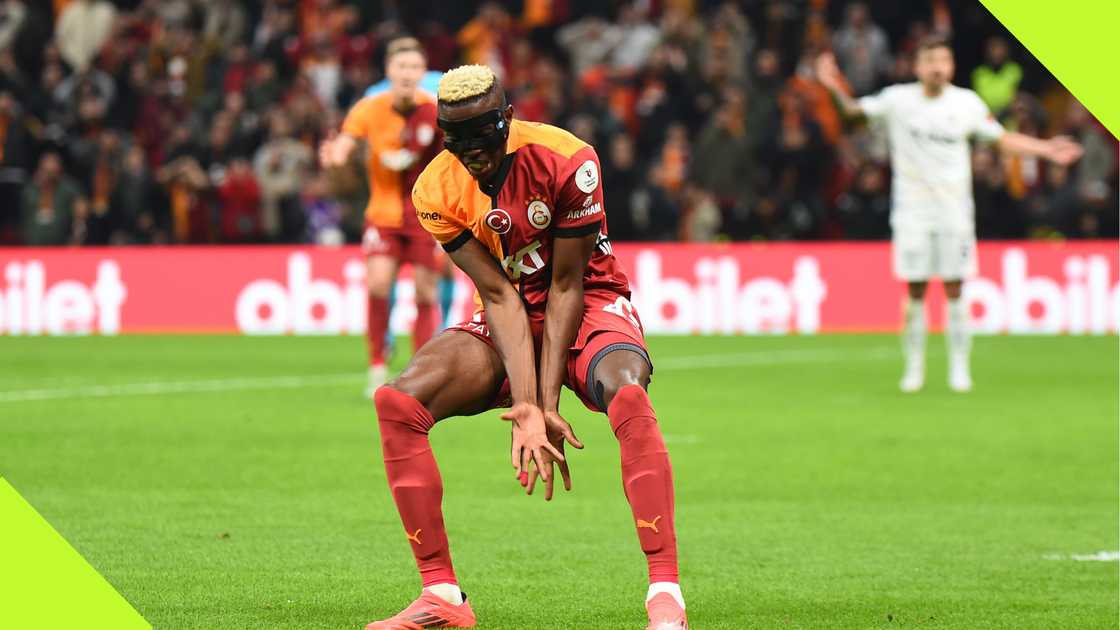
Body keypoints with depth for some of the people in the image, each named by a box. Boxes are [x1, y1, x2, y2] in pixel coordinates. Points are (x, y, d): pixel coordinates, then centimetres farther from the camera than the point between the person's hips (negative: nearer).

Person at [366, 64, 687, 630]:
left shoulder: (566, 160, -22)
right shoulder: (438, 191, -13)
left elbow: (565, 285, -17)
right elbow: (500, 296, -16)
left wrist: (547, 404, -20)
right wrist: (526, 410, -26)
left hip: (589, 307, -3)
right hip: (507, 325, 3)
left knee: (626, 393, -36)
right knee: (397, 400, -20)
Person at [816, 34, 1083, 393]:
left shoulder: (967, 103, 1)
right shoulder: (899, 99, -3)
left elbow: (1002, 139, 11)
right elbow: (855, 109, -4)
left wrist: (1046, 149, 5)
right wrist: (836, 89, -24)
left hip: (954, 211, 1)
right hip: (912, 211, -1)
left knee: (954, 290, 1)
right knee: (915, 292, 0)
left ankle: (959, 368, 11)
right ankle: (914, 368, 11)